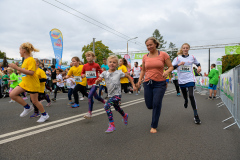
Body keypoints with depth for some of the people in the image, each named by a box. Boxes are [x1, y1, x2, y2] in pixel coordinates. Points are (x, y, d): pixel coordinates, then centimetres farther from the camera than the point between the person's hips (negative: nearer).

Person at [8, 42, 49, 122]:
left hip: (32, 83, -9)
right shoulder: (25, 60, 10)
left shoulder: (31, 60, -17)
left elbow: (31, 72, -28)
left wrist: (17, 68, -30)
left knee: (34, 101, 1)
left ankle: (45, 115, 21)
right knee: (12, 94, -1)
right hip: (24, 82, 9)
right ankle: (27, 107, 11)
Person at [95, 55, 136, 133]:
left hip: (117, 94, -5)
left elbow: (128, 76, 6)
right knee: (117, 108, 27)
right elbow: (97, 82, -9)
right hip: (110, 95, 5)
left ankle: (112, 125, -14)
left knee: (106, 106, -24)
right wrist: (98, 81, -33)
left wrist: (133, 85, 5)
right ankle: (125, 116, 60)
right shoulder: (104, 73, -4)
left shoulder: (119, 72, -10)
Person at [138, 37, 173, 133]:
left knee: (156, 105, -6)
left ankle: (154, 126, 12)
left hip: (160, 83, -3)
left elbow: (171, 67, 1)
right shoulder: (145, 57, 6)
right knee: (149, 105, 6)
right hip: (148, 83, 3)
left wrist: (167, 72, -21)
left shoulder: (163, 55, -3)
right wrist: (140, 79, 0)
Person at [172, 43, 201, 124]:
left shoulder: (192, 57, 5)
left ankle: (196, 115, -10)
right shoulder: (178, 58, 1)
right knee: (185, 95, 16)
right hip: (181, 80, 1)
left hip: (190, 79, -1)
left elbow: (198, 63, 23)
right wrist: (179, 64, -23)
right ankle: (186, 101, 56)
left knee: (191, 95, -16)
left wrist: (199, 67, 2)